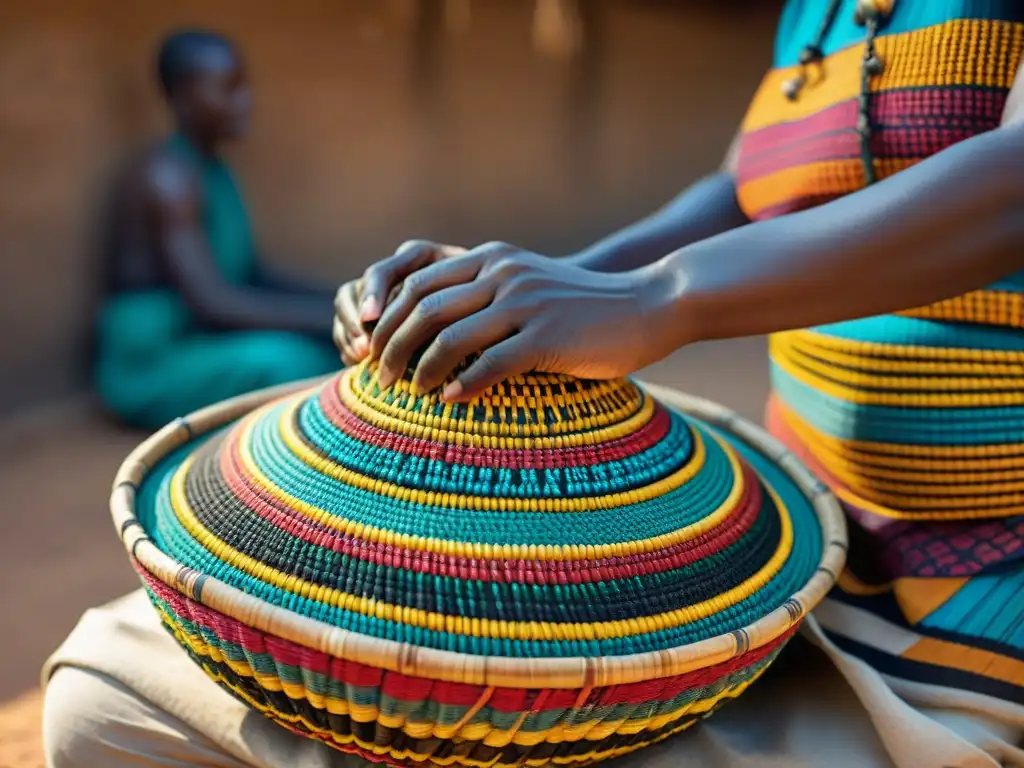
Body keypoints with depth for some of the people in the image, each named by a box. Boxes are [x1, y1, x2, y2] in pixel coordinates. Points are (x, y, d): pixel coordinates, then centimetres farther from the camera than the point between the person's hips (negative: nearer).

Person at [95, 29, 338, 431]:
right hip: (150, 365, -9)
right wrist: (325, 314, -27)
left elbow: (249, 271, 13)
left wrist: (337, 301, -1)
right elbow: (211, 302, -28)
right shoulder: (167, 176, -19)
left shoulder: (212, 168, 10)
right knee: (288, 360, -31)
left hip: (204, 342, 9)